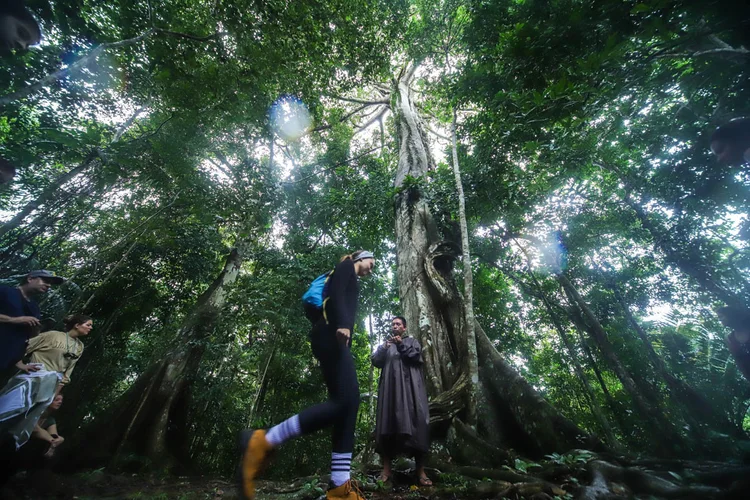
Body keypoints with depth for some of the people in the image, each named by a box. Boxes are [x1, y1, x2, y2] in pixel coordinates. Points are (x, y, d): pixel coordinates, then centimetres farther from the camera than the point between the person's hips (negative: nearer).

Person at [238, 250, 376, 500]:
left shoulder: (352, 281, 34)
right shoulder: (346, 266, 8)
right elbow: (335, 293, -12)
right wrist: (342, 324, -28)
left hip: (336, 338, 10)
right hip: (330, 334, -10)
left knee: (349, 403, -1)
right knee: (344, 401, -21)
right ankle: (261, 442, -20)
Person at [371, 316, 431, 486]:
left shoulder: (412, 341, 15)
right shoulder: (386, 343, 21)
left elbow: (416, 357, -3)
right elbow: (375, 361, 8)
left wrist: (401, 345, -13)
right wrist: (383, 348, -9)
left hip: (409, 387, -2)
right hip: (390, 388, 2)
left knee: (414, 423, -7)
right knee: (388, 423, -2)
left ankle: (420, 470, -2)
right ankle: (386, 468, 5)